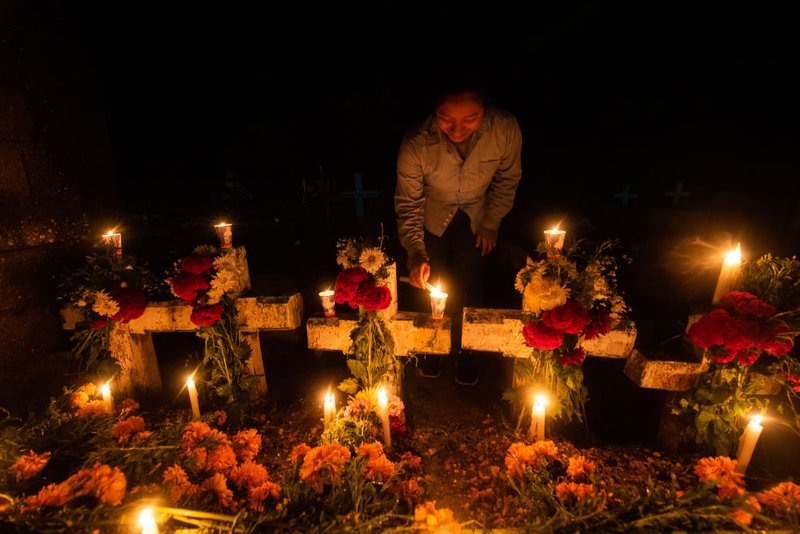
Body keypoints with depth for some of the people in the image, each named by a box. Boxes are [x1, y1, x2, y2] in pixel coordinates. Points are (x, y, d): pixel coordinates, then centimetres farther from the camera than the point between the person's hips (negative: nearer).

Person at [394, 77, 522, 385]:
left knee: (469, 291, 7)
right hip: (432, 221, -1)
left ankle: (463, 349, 35)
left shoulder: (506, 129, -28)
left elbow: (507, 179, -8)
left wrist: (491, 223, -4)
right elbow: (408, 204, -21)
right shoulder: (415, 145, -32)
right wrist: (416, 253, -33)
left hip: (476, 221, 1)